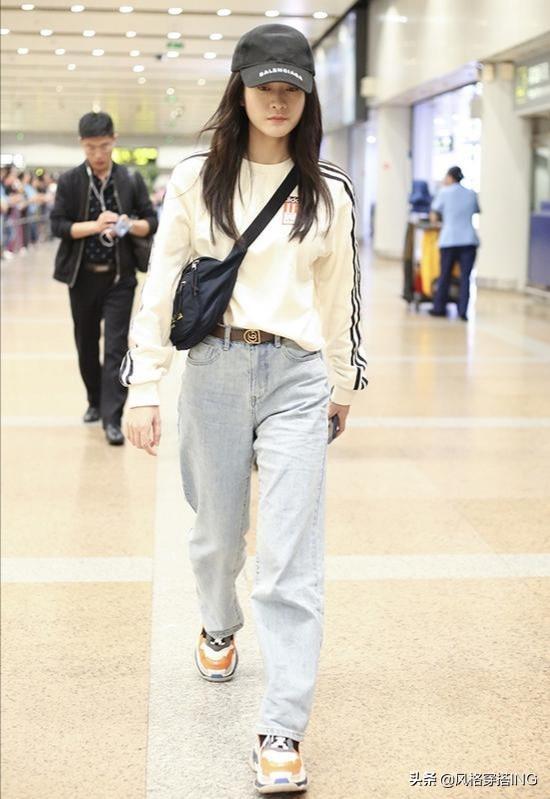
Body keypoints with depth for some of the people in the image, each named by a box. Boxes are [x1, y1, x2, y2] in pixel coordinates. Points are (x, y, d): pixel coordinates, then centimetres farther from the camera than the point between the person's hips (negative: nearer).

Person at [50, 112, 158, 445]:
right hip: (82, 276, 2)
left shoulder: (132, 180, 0)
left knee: (116, 346, -7)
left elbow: (152, 222, 2)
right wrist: (94, 226, -21)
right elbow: (57, 224, -6)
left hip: (120, 277, -1)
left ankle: (112, 418, -6)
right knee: (87, 344, 14)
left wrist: (131, 225, -20)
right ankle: (95, 401, 33)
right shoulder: (69, 181, -1)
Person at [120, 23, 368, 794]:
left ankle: (282, 734, -1)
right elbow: (160, 284, 0)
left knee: (291, 558, -5)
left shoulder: (328, 190, 5)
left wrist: (344, 380, 18)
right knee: (219, 533, 16)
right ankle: (219, 626, 50)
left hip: (297, 376, 0)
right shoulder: (196, 178, 1)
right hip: (214, 370, 0)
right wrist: (142, 389, -4)